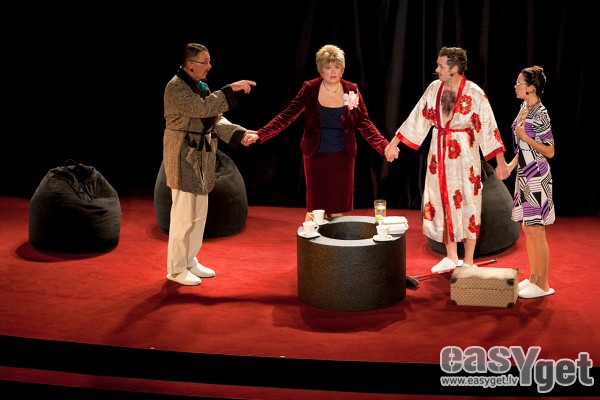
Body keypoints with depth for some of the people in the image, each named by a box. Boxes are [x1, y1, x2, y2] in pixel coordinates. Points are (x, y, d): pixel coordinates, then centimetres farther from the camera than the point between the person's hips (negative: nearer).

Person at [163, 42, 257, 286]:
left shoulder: (200, 86, 14)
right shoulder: (176, 87, -14)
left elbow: (216, 119, 10)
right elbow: (201, 109, -27)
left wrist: (239, 133, -5)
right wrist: (230, 90, -27)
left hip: (201, 156, 9)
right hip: (184, 156, -9)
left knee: (199, 212, 14)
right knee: (183, 213, -6)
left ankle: (190, 261, 25)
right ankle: (176, 268, 4)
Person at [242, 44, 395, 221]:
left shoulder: (352, 90, -3)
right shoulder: (310, 89, -6)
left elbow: (365, 124, -4)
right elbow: (287, 116, -9)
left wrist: (385, 147, -18)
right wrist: (260, 135, -20)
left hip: (342, 156, 1)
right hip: (316, 155, -1)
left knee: (337, 208, 6)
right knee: (315, 206, 5)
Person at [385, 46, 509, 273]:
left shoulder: (474, 93, -13)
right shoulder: (434, 88, 2)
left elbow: (489, 126, -12)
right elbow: (417, 118, 8)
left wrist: (501, 160, -15)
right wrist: (394, 143, 9)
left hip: (464, 156, -5)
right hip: (439, 154, 5)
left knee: (466, 204, 2)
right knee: (443, 203, 9)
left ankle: (468, 261, 13)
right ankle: (451, 258, 22)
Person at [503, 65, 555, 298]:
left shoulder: (540, 115, -17)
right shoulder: (524, 108, 9)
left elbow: (549, 151, -15)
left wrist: (524, 136, -22)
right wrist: (511, 164, 9)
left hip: (536, 178, -9)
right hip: (524, 176, 9)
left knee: (536, 231, -3)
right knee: (526, 228, 14)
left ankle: (542, 285, 6)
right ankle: (533, 278, 24)